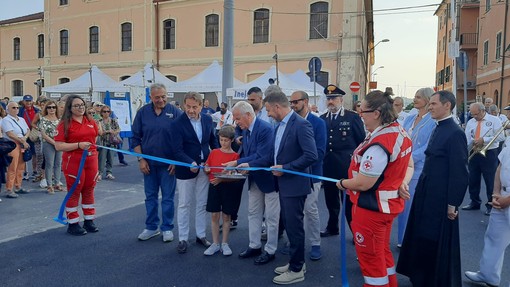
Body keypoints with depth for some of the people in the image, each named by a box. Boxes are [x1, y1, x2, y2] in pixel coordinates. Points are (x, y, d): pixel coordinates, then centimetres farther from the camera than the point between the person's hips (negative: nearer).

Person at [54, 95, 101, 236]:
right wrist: (79, 145, -22)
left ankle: (89, 221, 25)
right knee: (74, 192, 3)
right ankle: (73, 224, 15)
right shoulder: (65, 124, -7)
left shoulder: (90, 121, 8)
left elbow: (98, 135, 22)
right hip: (74, 162, -5)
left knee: (89, 191, 13)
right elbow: (58, 146, -13)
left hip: (91, 160, 5)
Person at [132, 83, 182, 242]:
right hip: (149, 163, 2)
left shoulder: (175, 112, -5)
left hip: (168, 163, -2)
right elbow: (136, 138, 5)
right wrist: (140, 159, -2)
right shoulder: (143, 112, 0)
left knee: (168, 198, 6)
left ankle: (167, 228, 19)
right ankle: (151, 227, 26)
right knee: (150, 197, 12)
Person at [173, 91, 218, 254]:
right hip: (186, 169, -4)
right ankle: (183, 239, 19)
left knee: (202, 204, 14)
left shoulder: (208, 120, 1)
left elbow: (213, 141, 14)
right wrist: (190, 163, -34)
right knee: (184, 205, 7)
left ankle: (201, 235, 28)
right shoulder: (178, 123, -13)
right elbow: (178, 150, -19)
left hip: (204, 168, 4)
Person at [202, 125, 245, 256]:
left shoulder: (235, 156, -5)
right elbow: (207, 167, 13)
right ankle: (215, 244, 17)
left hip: (228, 187, -2)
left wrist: (222, 179, -22)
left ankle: (224, 244, 19)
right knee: (214, 215, 6)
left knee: (226, 216, 7)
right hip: (214, 187, 3)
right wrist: (206, 169, -10)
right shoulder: (213, 152, 5)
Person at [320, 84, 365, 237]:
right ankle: (332, 227, 31)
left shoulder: (353, 117, -4)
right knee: (331, 200, 15)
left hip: (347, 166, -4)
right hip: (328, 166, 4)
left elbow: (362, 141, -3)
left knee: (350, 201, 3)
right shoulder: (322, 119, 8)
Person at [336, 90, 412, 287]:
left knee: (371, 258, 10)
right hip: (388, 204, 10)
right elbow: (408, 166, 15)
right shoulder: (400, 132, 2)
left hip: (371, 208, -9)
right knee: (383, 252, 25)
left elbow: (363, 184, -25)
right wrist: (402, 183, 0)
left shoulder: (377, 145, -29)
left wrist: (342, 184, -8)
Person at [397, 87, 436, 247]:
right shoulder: (409, 119, 11)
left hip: (419, 169, -6)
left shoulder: (434, 121, -8)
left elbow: (429, 147, -14)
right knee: (403, 204, 12)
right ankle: (403, 239, 25)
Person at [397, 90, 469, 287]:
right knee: (423, 237, 20)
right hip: (427, 195, 9)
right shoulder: (439, 129, 9)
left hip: (441, 199, -9)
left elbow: (459, 172, -19)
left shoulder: (455, 133, -18)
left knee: (439, 243, 7)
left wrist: (453, 204, -16)